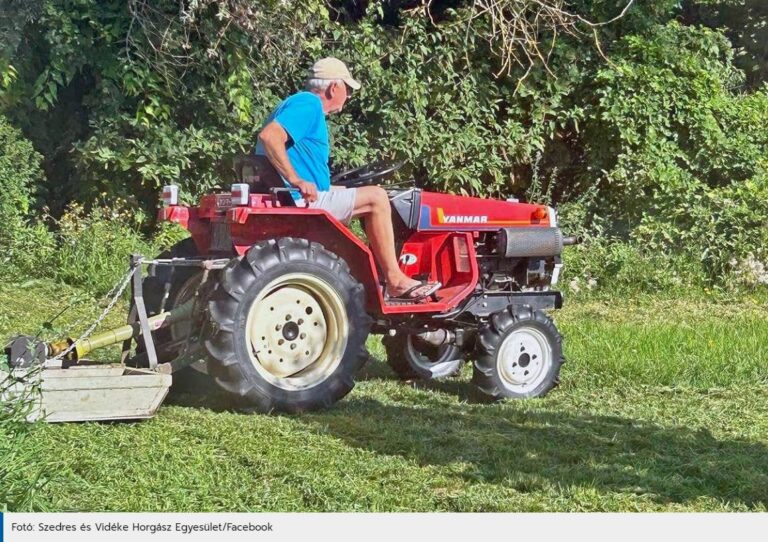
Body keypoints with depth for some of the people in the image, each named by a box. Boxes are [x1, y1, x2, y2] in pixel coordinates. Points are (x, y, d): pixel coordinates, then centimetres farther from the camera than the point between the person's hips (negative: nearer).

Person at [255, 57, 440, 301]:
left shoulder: (308, 105, 21)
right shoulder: (308, 104, -11)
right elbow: (269, 135, -28)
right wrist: (297, 181, -28)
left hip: (291, 199, 11)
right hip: (302, 200, -11)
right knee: (376, 197, -8)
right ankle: (395, 280, -4)